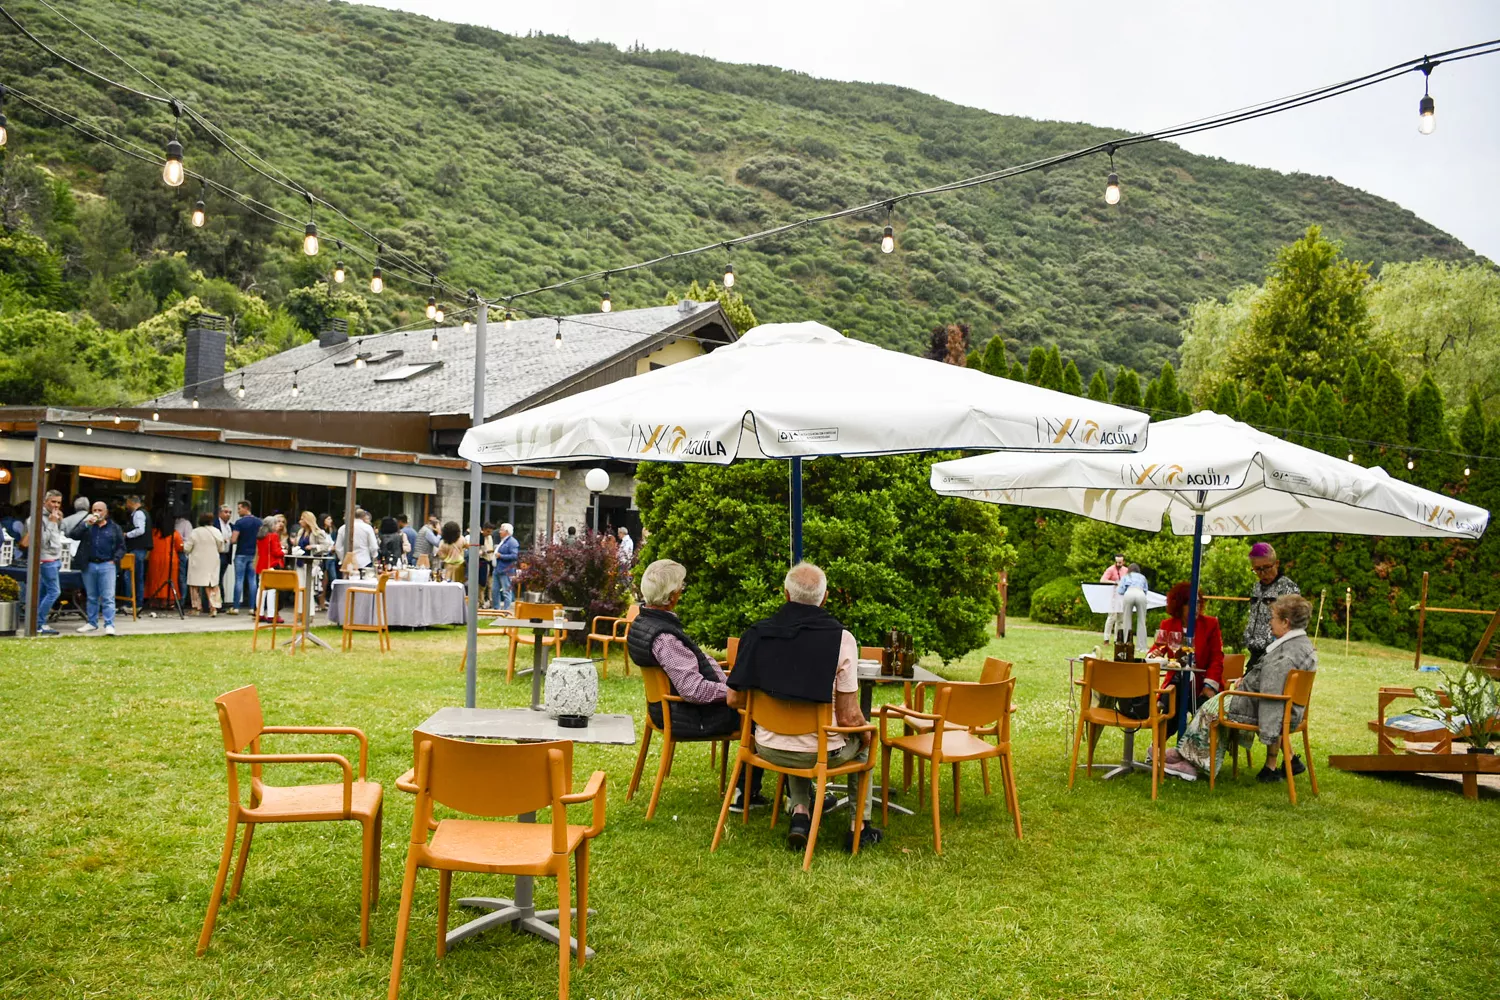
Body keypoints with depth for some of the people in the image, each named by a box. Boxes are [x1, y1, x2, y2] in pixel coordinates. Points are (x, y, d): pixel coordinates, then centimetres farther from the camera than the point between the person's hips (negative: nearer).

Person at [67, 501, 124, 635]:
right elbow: (72, 535, -7)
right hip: (89, 565, 2)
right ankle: (92, 623, 22)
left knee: (108, 597, -8)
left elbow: (121, 547, 10)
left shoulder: (114, 528, 8)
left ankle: (109, 625, -10)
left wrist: (115, 560, -4)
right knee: (91, 597, 12)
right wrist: (86, 524, -15)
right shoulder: (85, 525, 10)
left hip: (107, 565, -2)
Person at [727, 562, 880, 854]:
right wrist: (865, 733, 8)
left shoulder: (757, 633, -7)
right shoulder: (840, 638, -15)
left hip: (769, 749, 3)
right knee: (863, 742, 30)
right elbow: (848, 717, -14)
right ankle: (859, 827, 34)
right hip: (823, 753, -3)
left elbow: (734, 700, 0)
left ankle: (800, 812, 21)